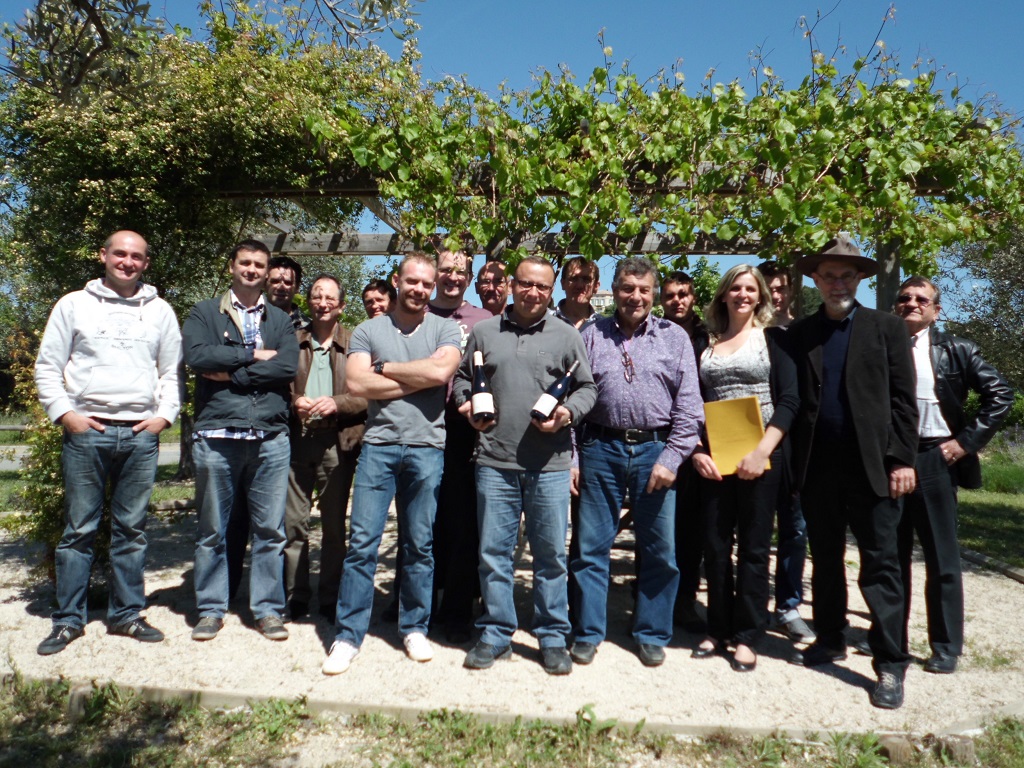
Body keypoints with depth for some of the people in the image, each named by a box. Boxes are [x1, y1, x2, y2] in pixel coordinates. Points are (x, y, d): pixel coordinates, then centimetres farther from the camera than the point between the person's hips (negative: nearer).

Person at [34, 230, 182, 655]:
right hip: (86, 431, -1)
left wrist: (164, 415, 0)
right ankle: (68, 619, 15)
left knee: (131, 529, 7)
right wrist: (65, 414, -6)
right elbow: (47, 366, 5)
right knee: (79, 529, 3)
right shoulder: (73, 305, 7)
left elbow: (171, 371, 12)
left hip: (141, 434, 1)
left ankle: (126, 614, 17)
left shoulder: (160, 311, 12)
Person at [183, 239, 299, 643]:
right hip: (216, 436, -1)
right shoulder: (205, 313, 11)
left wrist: (230, 373, -7)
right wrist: (253, 355, -5)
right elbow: (197, 356, -8)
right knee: (212, 529, 7)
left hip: (270, 438, 1)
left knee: (270, 529, 5)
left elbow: (288, 367, -4)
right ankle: (211, 609, 21)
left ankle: (268, 609, 16)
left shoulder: (280, 320, 14)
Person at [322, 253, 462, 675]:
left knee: (419, 544, 8)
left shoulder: (445, 329, 6)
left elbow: (439, 371, -13)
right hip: (378, 445, 1)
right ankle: (348, 635, 10)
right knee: (362, 541, -1)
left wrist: (386, 368, -3)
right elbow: (356, 383, -6)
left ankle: (415, 628, 23)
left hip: (426, 447, 0)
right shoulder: (368, 331, 8)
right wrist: (417, 380, -7)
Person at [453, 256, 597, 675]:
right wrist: (467, 404, -1)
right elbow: (463, 377, 18)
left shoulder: (566, 336, 7)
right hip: (494, 460, 1)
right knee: (493, 552, 8)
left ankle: (553, 637, 22)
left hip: (549, 464, -1)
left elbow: (586, 386, 10)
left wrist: (569, 412, -9)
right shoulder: (483, 332, 10)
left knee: (551, 554, 7)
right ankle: (495, 633, 23)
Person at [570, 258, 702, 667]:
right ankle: (588, 633, 22)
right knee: (591, 546, 7)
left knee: (660, 550, 7)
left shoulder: (674, 337, 6)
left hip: (655, 450, 0)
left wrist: (671, 459, -8)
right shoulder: (592, 334, 7)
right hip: (600, 448, 0)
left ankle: (651, 635, 26)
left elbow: (689, 406, 1)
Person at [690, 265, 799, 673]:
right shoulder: (706, 344, 11)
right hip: (713, 457, 3)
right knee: (715, 544, 7)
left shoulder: (773, 338, 3)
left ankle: (747, 636, 15)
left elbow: (789, 399, -5)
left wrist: (762, 451, -16)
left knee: (753, 546, 4)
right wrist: (696, 451, -6)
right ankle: (718, 629, 21)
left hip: (760, 455, -3)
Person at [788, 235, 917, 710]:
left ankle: (890, 665, 9)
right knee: (825, 559, 13)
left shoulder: (887, 329, 4)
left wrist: (902, 459, -7)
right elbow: (790, 399, 5)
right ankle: (829, 642, 27)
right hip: (818, 467, 3)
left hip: (871, 465, -2)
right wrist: (792, 462, -1)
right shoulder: (799, 334, 8)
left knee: (880, 563, 1)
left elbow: (903, 399, 0)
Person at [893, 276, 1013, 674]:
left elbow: (1000, 394, -1)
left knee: (942, 560, 6)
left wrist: (967, 440, -7)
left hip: (934, 461, -2)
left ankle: (946, 648, 19)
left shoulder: (955, 350, 2)